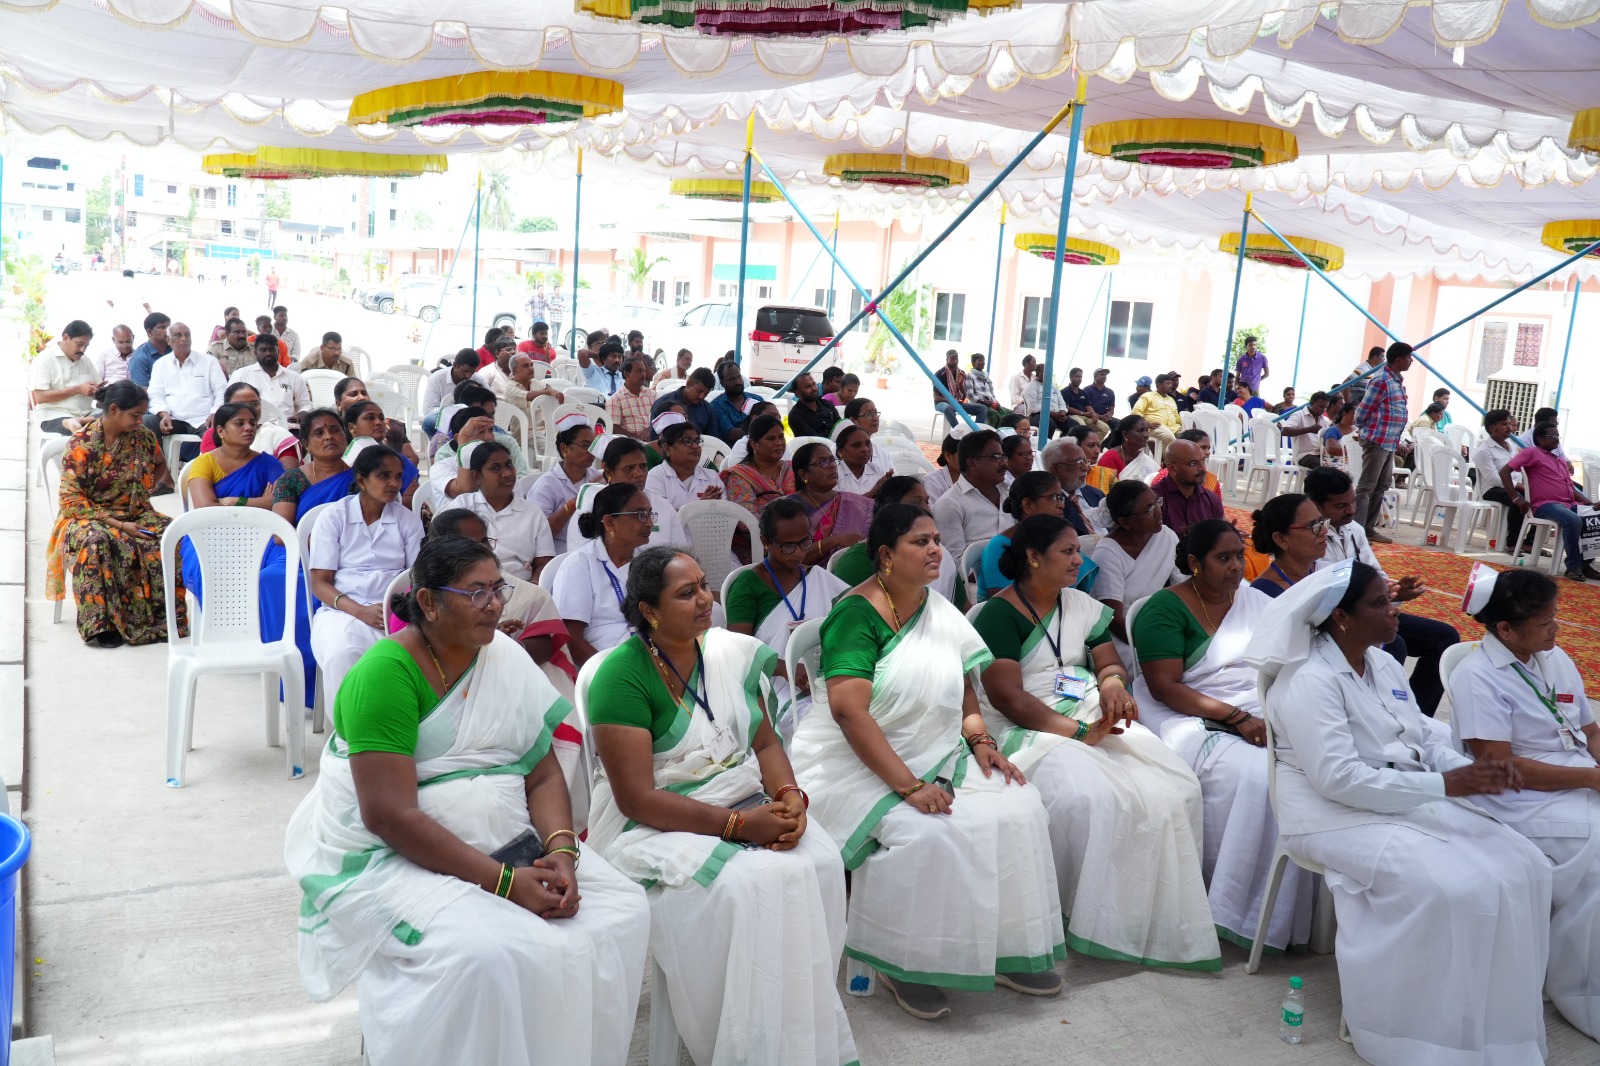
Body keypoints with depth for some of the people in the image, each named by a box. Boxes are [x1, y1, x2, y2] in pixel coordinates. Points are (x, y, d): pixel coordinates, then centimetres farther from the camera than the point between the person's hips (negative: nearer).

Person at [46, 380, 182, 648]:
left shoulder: (143, 436, 1)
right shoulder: (81, 444, -12)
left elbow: (160, 466, 23)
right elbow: (71, 501, -15)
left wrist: (144, 491, 5)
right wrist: (117, 524, -23)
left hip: (135, 514, 4)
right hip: (89, 517, -4)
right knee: (96, 541, -39)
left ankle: (161, 617, -17)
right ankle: (99, 625, -31)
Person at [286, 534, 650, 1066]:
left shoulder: (506, 658, 4)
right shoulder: (385, 674, -16)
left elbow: (544, 774, 4)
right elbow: (389, 815, -22)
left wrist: (561, 851, -16)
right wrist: (504, 881, -24)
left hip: (501, 843, 7)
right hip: (390, 858, -6)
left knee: (622, 908, -10)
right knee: (489, 953, -31)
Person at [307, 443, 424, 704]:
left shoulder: (408, 520, 13)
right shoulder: (334, 517, 6)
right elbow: (320, 584, 2)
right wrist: (361, 611, -16)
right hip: (342, 610, -1)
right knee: (342, 656, -36)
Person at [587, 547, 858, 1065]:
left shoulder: (730, 652, 4)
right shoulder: (623, 676, -15)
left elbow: (765, 741, 9)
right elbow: (638, 798, -18)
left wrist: (789, 796, -13)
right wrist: (740, 825, -24)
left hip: (746, 802, 6)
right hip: (657, 825, -5)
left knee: (820, 861, -20)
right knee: (747, 884, -30)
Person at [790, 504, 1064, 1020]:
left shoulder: (940, 612, 10)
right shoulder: (857, 614, -14)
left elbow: (963, 687, 19)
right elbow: (848, 710, -24)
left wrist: (980, 739, -3)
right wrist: (909, 786, -28)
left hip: (937, 756, 7)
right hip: (858, 765, -7)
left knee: (1019, 805, -13)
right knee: (924, 832, -32)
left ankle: (1004, 949, 2)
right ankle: (903, 962, -9)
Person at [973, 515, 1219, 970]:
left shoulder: (1081, 605, 15)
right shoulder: (1000, 614, -7)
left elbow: (1110, 664, 14)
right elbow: (1006, 696, -16)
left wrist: (1112, 682, -12)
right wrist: (1079, 733, -22)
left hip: (1091, 717, 7)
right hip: (1028, 729, -7)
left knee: (1175, 788, -15)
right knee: (1087, 799, -34)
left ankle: (1161, 913, -4)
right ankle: (1092, 919, -13)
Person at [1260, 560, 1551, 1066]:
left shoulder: (1384, 665, 9)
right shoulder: (1310, 681, -19)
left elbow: (1426, 737, 12)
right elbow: (1339, 779, -26)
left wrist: (1472, 768, -11)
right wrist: (1446, 784, -25)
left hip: (1408, 798, 9)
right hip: (1338, 814, -9)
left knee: (1520, 866, -5)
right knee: (1448, 888, -28)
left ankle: (1496, 1016, 6)